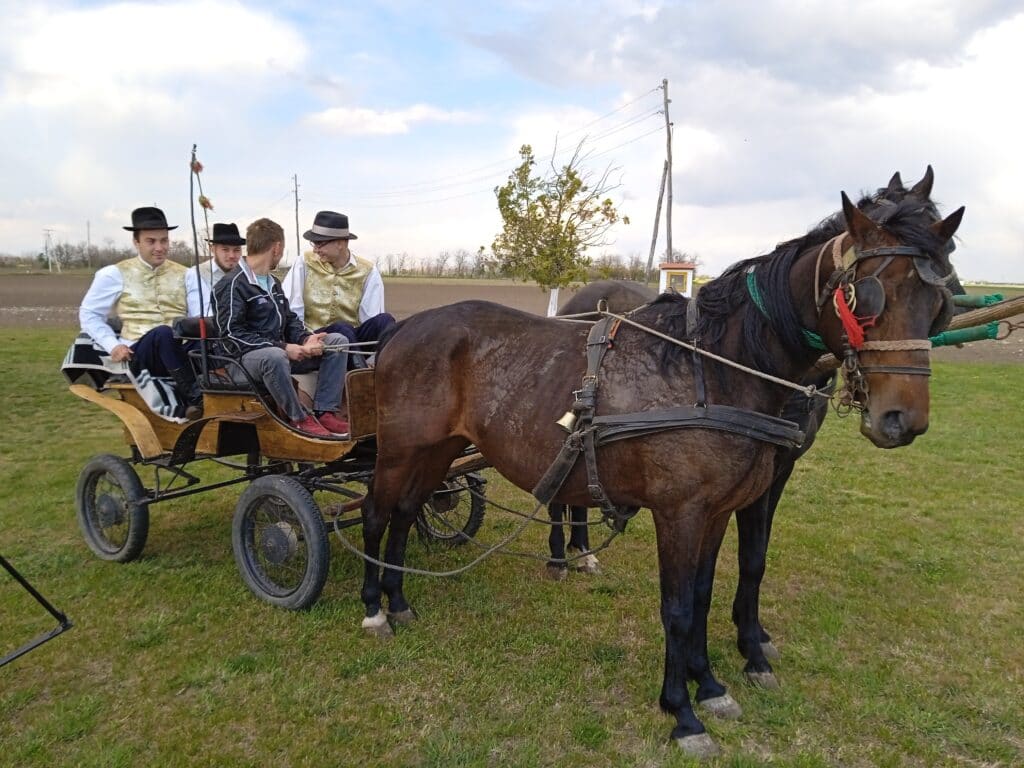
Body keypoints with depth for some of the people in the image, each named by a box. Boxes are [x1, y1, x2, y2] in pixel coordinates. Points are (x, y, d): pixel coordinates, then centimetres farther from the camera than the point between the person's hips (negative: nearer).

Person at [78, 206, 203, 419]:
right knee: (163, 333, -38)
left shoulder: (183, 275, 18)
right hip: (139, 355, -2)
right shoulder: (115, 274, 11)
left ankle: (192, 404, -39)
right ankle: (194, 396, -39)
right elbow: (88, 314, 14)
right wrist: (112, 346, -1)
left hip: (181, 351, 2)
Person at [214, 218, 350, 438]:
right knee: (274, 357, -43)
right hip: (244, 360, -8)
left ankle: (324, 411, -13)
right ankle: (299, 417, -21)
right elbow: (233, 333, -16)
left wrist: (306, 339, -4)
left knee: (337, 340, -4)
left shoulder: (273, 283, 20)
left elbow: (290, 320, 20)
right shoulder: (232, 285, -9)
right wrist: (283, 347, -22)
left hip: (279, 351, 8)